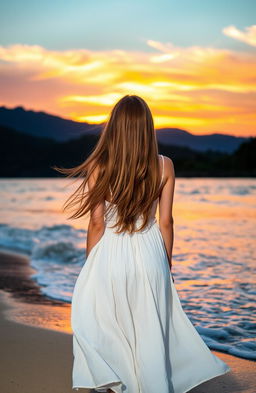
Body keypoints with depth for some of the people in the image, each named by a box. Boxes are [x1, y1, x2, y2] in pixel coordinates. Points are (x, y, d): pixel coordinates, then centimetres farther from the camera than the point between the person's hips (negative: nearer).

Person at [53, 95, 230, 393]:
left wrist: (89, 266, 4)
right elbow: (165, 221, 0)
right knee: (150, 331, 12)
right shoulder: (164, 166, -3)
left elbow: (96, 222, -7)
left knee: (106, 329, 13)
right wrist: (166, 262, 12)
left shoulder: (99, 166, -9)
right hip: (149, 254, 2)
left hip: (110, 255, -2)